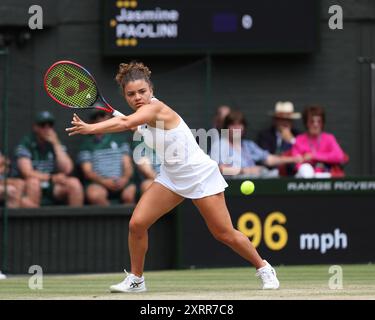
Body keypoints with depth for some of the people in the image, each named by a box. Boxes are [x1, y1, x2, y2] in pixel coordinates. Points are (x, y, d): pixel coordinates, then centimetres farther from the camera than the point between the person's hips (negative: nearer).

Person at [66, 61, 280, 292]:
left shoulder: (155, 108, -26)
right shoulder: (145, 112, -2)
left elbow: (125, 123, -45)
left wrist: (91, 128, -55)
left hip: (200, 175, -7)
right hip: (171, 177, 7)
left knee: (224, 234, -3)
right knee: (137, 223, -8)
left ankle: (264, 268, 19)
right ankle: (136, 279, 8)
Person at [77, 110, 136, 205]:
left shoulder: (119, 140, 21)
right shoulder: (87, 144, 15)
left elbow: (128, 166, 14)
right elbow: (87, 171, 6)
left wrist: (124, 179, -9)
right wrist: (104, 181, -13)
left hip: (120, 182, 1)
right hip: (98, 183, -1)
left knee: (130, 194, -34)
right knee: (94, 194, -37)